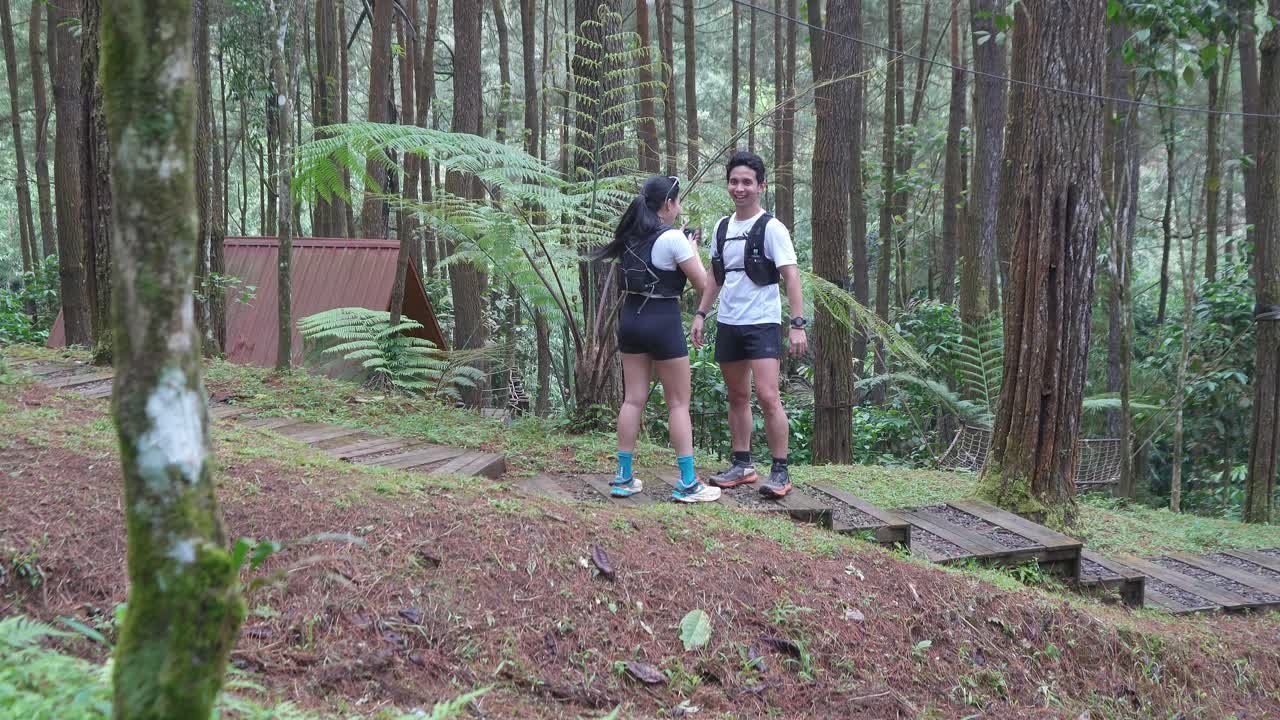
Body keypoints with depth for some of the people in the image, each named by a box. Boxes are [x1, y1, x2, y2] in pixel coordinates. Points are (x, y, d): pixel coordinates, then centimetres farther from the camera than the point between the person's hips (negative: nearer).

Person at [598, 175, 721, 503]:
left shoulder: (630, 236, 7)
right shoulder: (672, 238, -14)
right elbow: (701, 283, -8)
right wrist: (692, 249, 6)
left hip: (630, 317, 7)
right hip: (663, 320, -6)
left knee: (633, 399, 10)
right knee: (679, 403, 1)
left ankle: (624, 478, 11)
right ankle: (687, 483, 3)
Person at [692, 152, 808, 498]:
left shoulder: (771, 228, -9)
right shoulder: (722, 227, 10)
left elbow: (791, 277, -13)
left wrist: (797, 324, -19)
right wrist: (701, 314, 15)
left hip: (762, 324, -6)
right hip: (728, 323, 7)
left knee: (767, 396, -13)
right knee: (737, 397, 12)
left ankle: (780, 472, -6)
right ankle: (742, 466, 21)